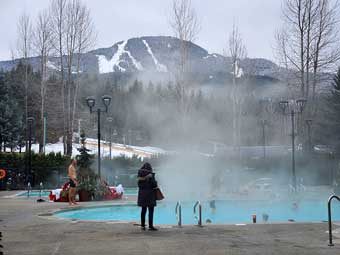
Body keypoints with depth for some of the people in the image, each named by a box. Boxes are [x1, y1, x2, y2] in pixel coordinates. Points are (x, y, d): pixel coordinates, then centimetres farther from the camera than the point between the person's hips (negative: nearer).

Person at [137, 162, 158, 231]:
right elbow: (154, 184, -14)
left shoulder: (139, 175, 4)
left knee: (143, 210, 14)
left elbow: (139, 185, 9)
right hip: (150, 193, -6)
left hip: (142, 194, 6)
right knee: (151, 210, -2)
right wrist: (155, 185, 4)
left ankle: (142, 225, 17)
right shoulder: (150, 174, -12)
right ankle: (150, 226, -4)